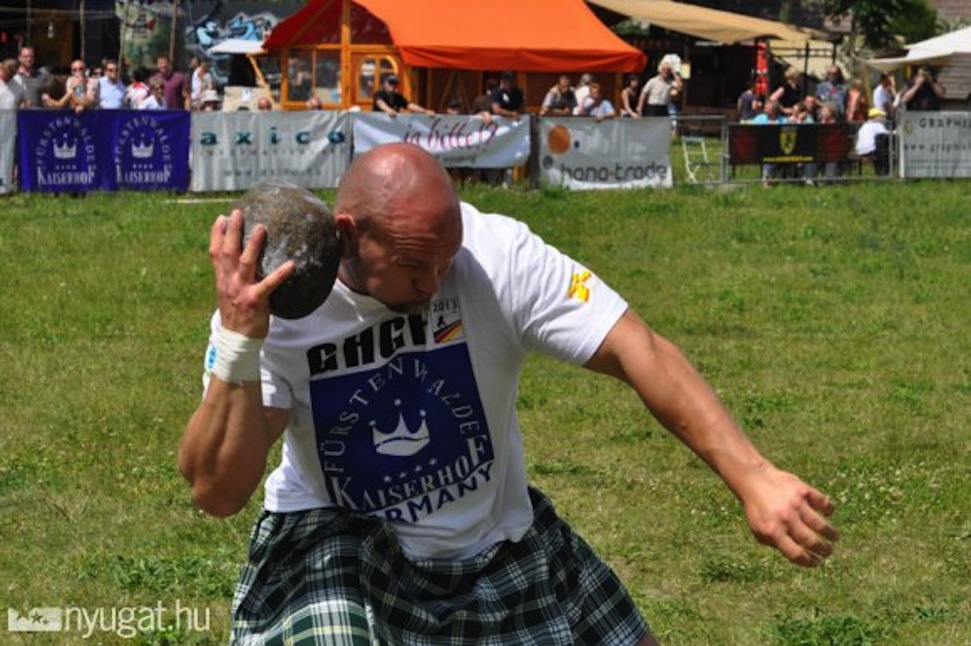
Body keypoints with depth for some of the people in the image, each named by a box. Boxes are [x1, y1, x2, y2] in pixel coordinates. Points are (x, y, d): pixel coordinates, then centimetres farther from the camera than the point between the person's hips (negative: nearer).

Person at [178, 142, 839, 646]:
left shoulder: (498, 255, -23)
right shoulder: (276, 302, -22)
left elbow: (637, 351, -25)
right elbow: (218, 492, -24)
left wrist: (753, 477, -35)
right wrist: (238, 344, -39)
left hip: (499, 536, 3)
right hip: (333, 542, -2)